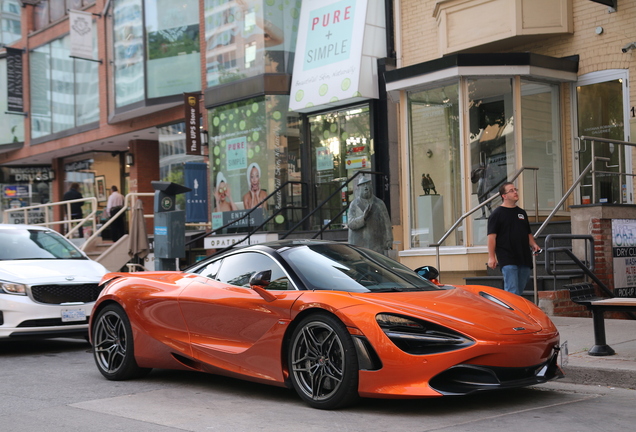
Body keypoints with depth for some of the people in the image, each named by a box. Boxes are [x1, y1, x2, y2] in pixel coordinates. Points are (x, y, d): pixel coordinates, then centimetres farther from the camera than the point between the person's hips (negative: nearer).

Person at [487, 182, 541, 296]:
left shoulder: (522, 212, 19)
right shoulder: (497, 213, -2)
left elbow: (528, 233, 26)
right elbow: (492, 236, -7)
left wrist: (533, 244, 6)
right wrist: (491, 257, -14)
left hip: (524, 259, 7)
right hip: (507, 259, -7)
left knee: (519, 291, 10)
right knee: (512, 292, -14)